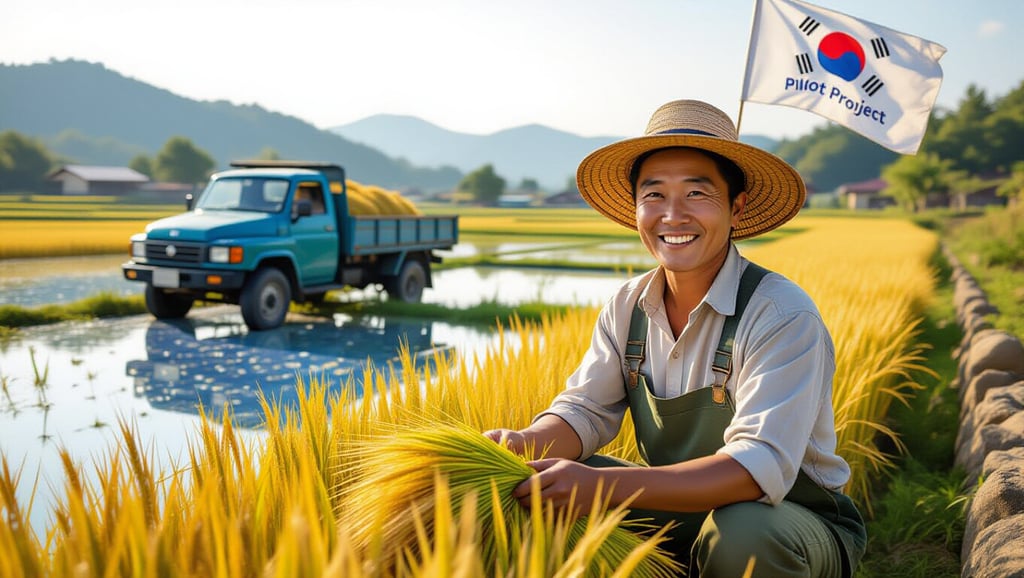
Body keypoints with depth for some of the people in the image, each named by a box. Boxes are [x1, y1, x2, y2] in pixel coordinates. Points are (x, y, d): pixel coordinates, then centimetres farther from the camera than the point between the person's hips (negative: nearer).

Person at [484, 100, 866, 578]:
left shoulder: (783, 317, -23)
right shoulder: (628, 305, -3)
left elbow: (760, 467, -33)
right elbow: (585, 410, -5)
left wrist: (599, 484, -44)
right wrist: (529, 443, -29)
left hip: (793, 523, -4)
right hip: (680, 510, 5)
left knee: (740, 532, -37)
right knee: (548, 488, -12)